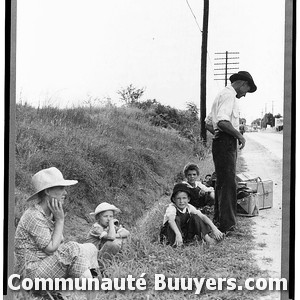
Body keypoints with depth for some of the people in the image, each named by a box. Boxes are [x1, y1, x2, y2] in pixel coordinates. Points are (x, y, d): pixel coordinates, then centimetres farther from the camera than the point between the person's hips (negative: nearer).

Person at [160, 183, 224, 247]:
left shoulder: (189, 207, -6)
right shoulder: (171, 208, -22)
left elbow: (202, 216, -16)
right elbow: (171, 220, -44)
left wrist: (214, 228, -30)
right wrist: (178, 234, -60)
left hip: (185, 235, 5)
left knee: (194, 217, -15)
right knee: (176, 219, -31)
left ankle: (207, 238, -22)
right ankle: (174, 242, -35)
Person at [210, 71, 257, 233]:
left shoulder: (223, 94, 21)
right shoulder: (229, 95, -11)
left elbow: (208, 123, 24)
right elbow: (222, 122, -25)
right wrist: (239, 135, -15)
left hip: (220, 142, 11)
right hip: (226, 142, -11)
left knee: (222, 182, 15)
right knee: (228, 183, -9)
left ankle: (218, 219, 23)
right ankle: (227, 224, -8)